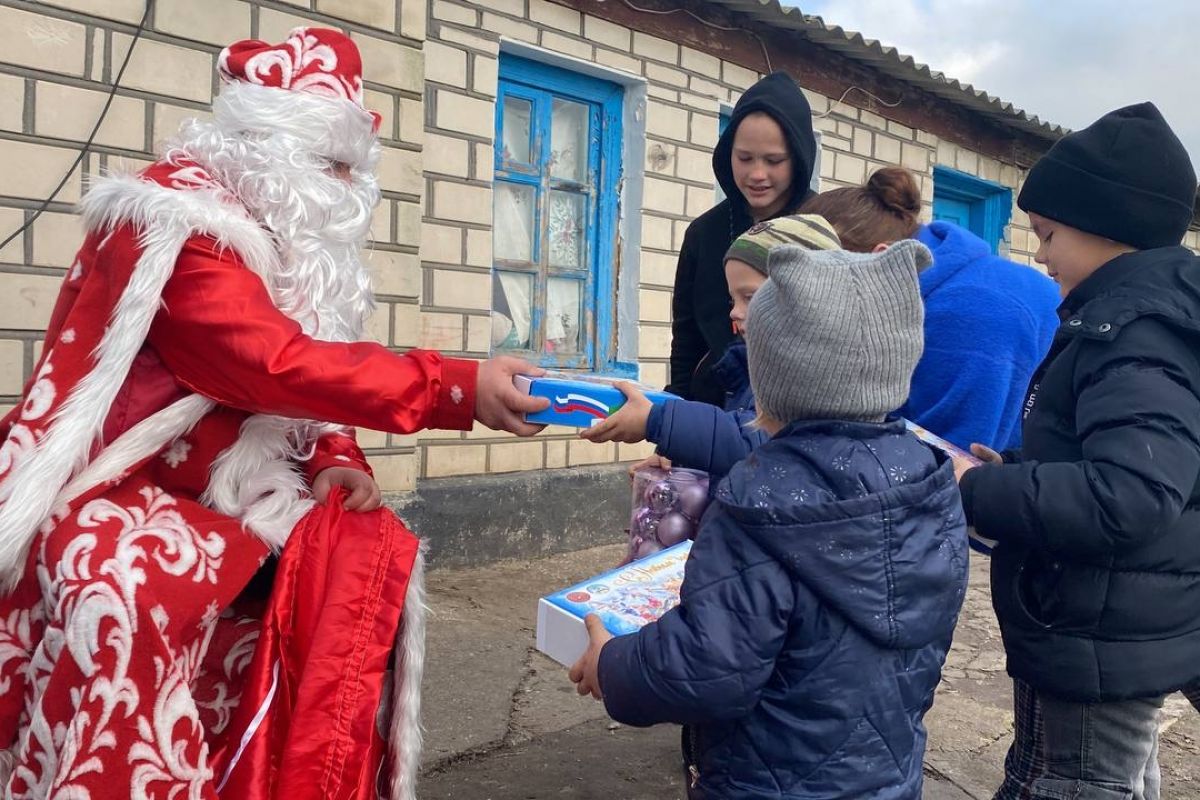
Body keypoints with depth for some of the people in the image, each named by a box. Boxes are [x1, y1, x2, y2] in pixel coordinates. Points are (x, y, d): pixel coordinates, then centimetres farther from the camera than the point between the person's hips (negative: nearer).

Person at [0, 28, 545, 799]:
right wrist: (457, 388, -36)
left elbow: (299, 372, 10)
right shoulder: (178, 218, -18)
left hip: (218, 501, 8)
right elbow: (273, 361, -31)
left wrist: (333, 461, -11)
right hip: (116, 498, -8)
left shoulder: (285, 235, 9)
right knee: (119, 587, -36)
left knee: (369, 548, -9)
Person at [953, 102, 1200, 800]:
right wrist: (1010, 471, 5)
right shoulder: (1129, 312, 10)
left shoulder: (1142, 329, -21)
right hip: (1106, 639, 10)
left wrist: (976, 490, -25)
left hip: (1100, 649, -10)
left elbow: (1129, 497, -34)